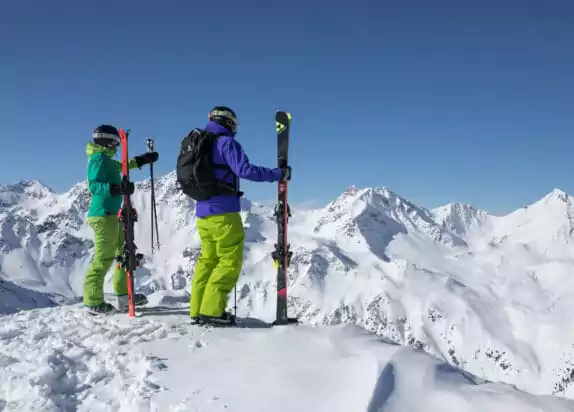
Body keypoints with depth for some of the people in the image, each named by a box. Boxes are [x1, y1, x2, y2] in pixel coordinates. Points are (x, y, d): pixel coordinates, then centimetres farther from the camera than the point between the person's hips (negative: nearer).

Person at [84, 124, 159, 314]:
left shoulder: (105, 159, 15)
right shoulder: (99, 158, -12)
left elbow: (121, 165, 35)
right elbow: (94, 186, -23)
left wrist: (143, 159, 33)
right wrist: (118, 188, -35)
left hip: (110, 214, 11)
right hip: (103, 215, -11)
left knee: (124, 252, 15)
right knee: (104, 258, -9)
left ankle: (124, 295, 21)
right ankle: (93, 301, -2)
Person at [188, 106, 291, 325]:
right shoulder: (226, 142, -9)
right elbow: (245, 170, -21)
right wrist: (278, 174, -16)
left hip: (202, 212, 8)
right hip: (223, 213, -8)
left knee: (207, 259, 15)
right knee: (230, 261, -2)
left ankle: (198, 310, 15)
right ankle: (212, 309, -7)